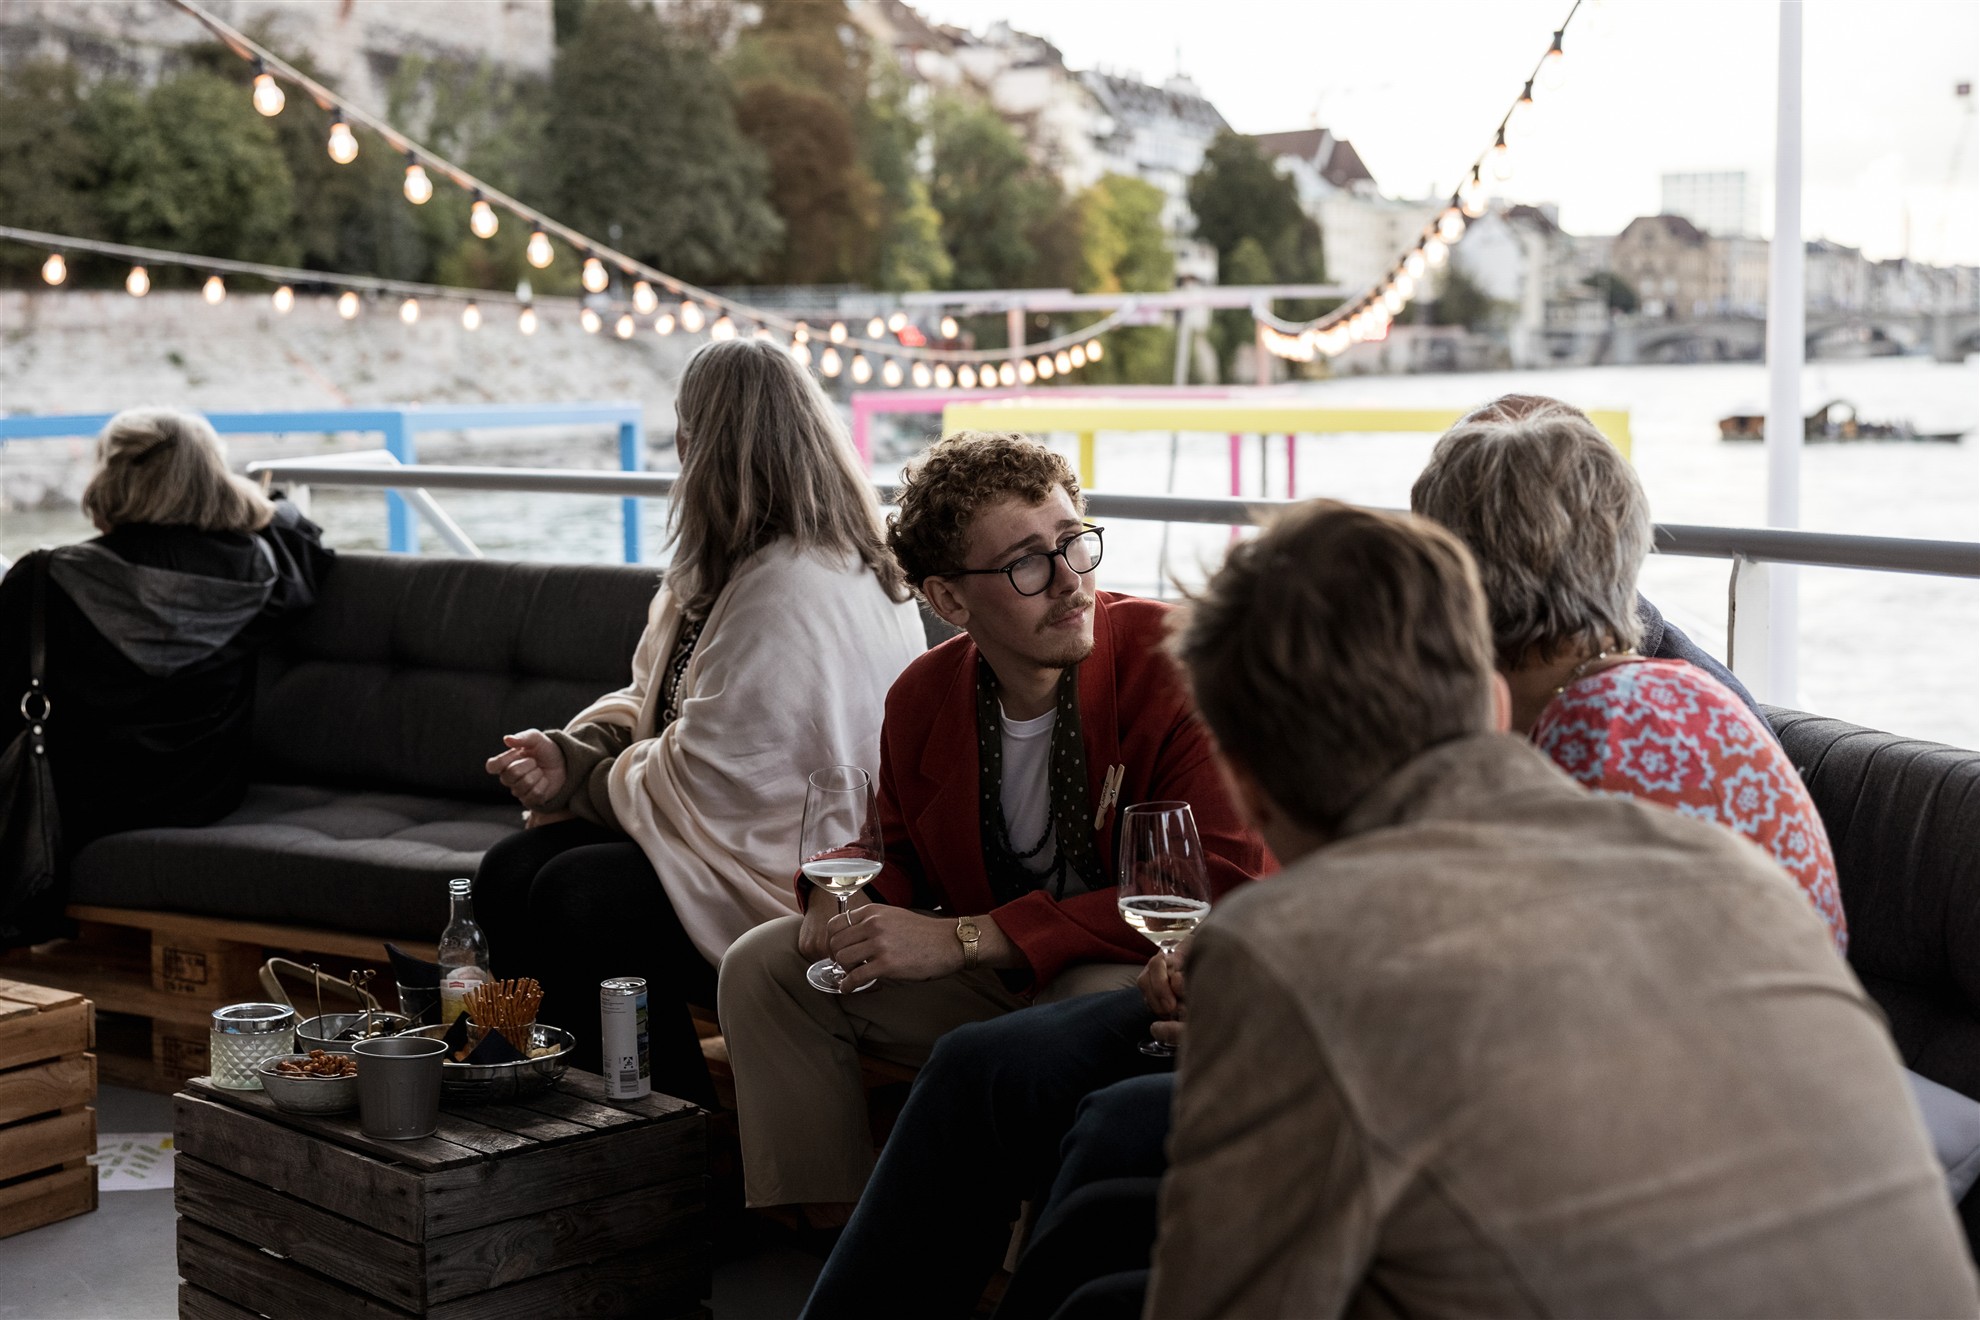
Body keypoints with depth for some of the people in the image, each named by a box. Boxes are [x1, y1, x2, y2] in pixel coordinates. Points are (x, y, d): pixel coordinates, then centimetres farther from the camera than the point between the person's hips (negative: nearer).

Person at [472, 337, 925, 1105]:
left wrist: (585, 787, -6)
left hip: (792, 883, -10)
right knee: (510, 873, -5)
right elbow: (650, 703, 19)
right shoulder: (725, 569, 14)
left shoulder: (793, 591, -22)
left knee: (576, 897, -23)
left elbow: (710, 782, -22)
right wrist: (570, 754, -2)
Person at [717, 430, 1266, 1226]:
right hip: (995, 982, 6)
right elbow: (908, 858, 19)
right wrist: (851, 897, -10)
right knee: (764, 967, -1)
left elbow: (1214, 888, -28)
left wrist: (966, 938, -27)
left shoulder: (1176, 663, -20)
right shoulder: (921, 698, -1)